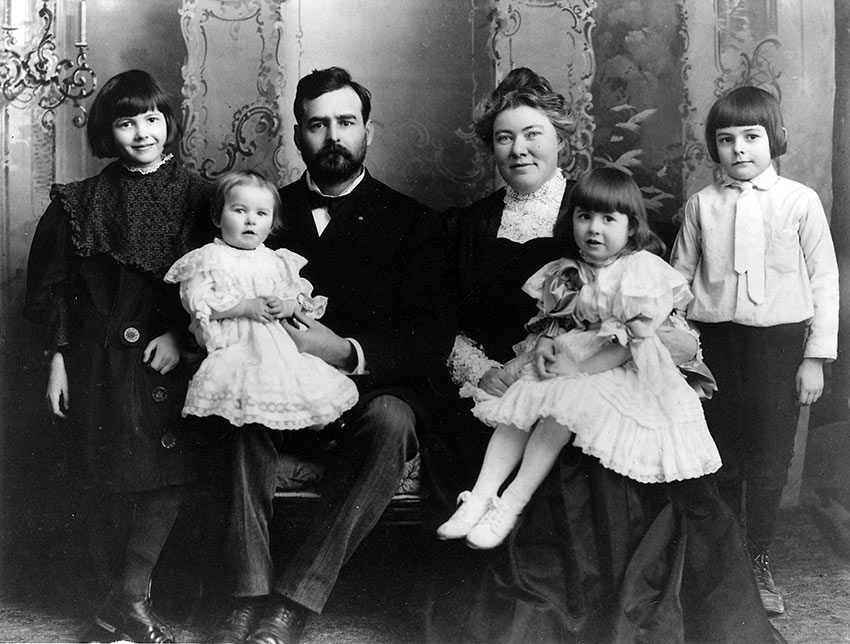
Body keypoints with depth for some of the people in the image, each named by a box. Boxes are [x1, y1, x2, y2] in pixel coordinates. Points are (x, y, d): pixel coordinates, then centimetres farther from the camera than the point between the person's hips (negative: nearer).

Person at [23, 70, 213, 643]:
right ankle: (132, 592, 12)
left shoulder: (197, 197, 5)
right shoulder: (82, 202, 6)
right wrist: (59, 358, 2)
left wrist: (181, 334, -10)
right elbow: (56, 285, 7)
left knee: (170, 471, -11)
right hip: (101, 358, 0)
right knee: (113, 479, -2)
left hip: (171, 354, 0)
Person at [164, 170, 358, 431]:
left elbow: (302, 297, 18)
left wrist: (287, 306, -7)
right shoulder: (209, 258, 5)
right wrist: (245, 306, -14)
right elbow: (196, 301, -7)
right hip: (233, 347, -4)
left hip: (279, 346, 4)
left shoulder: (277, 262, 19)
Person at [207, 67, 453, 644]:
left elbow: (433, 341, -4)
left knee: (391, 420, -34)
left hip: (373, 391, -1)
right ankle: (249, 597, -30)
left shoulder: (413, 222, 8)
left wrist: (346, 352, -20)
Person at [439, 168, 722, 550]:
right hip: (563, 362, 6)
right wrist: (545, 343, -7)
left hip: (616, 371, -6)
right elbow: (549, 318, 17)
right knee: (517, 403, -18)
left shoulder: (641, 271, -9)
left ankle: (512, 504, -28)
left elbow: (634, 341, -13)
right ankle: (481, 497, -22)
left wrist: (580, 369, -19)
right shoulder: (567, 272, 10)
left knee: (562, 402, -31)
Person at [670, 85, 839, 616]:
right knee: (720, 460, 10)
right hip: (715, 341, 1)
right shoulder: (702, 204, 3)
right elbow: (680, 276, 9)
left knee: (769, 462, 5)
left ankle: (760, 565, 23)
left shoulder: (801, 202, -2)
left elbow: (824, 281, 0)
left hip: (778, 341, -1)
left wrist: (816, 357, -2)